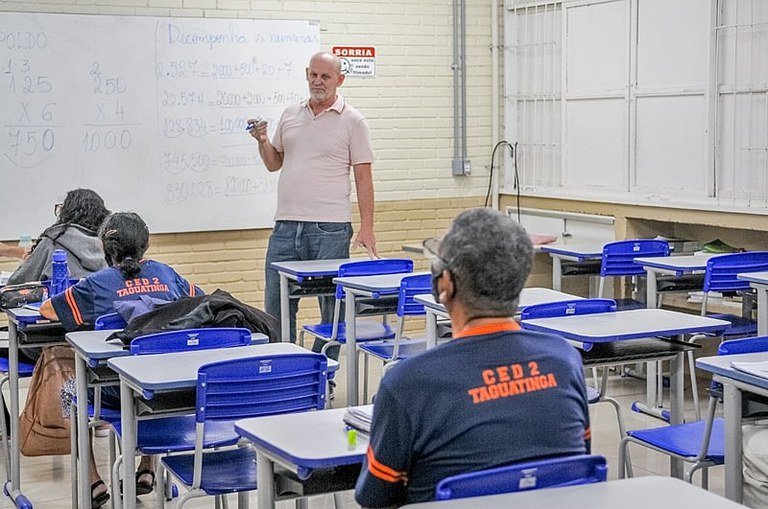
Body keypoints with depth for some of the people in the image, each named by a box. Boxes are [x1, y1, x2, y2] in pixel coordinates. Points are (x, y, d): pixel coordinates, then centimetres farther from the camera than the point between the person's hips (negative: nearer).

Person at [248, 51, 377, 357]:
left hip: (330, 228, -5)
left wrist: (367, 227, -10)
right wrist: (263, 141, 0)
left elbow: (363, 177, -3)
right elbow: (274, 163, 21)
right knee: (276, 306, 8)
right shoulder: (290, 115, 13)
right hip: (286, 225, 5)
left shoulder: (352, 121, -1)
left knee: (332, 307, 1)